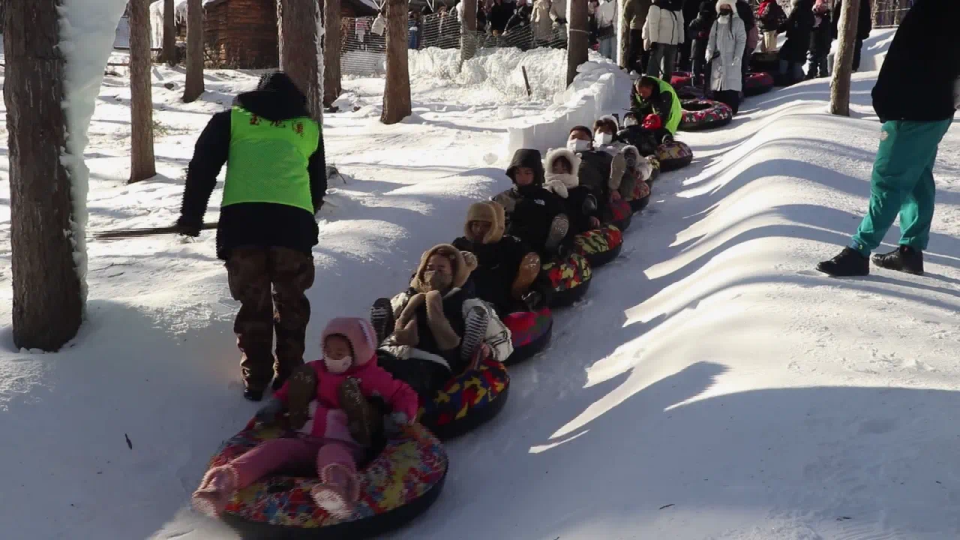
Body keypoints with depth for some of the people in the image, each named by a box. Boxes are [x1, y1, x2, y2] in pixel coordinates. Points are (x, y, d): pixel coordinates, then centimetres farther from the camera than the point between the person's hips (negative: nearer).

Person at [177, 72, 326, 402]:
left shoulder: (232, 119, 21)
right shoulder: (310, 128, 25)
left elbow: (202, 166, 13)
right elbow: (319, 184, 32)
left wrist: (191, 214, 20)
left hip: (242, 218, -1)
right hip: (294, 219, 1)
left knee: (253, 302, 10)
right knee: (291, 302, 16)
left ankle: (256, 380, 13)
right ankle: (289, 377, 18)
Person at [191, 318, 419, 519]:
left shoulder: (372, 376, 5)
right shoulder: (316, 370, 19)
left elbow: (405, 394, 11)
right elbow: (291, 388, 37)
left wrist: (401, 415, -10)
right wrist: (275, 405, 20)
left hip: (343, 444, -5)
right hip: (306, 440, 6)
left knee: (332, 453, -44)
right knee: (273, 447, -25)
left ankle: (339, 486, -83)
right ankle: (224, 482, -51)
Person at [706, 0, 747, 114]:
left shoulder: (738, 22, -1)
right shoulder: (716, 22, 15)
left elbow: (741, 40, -6)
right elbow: (712, 40, 15)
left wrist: (737, 57, -15)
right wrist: (709, 53, 0)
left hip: (731, 59, -5)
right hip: (717, 59, 5)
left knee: (731, 84, -10)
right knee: (717, 84, 5)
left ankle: (732, 109, -9)